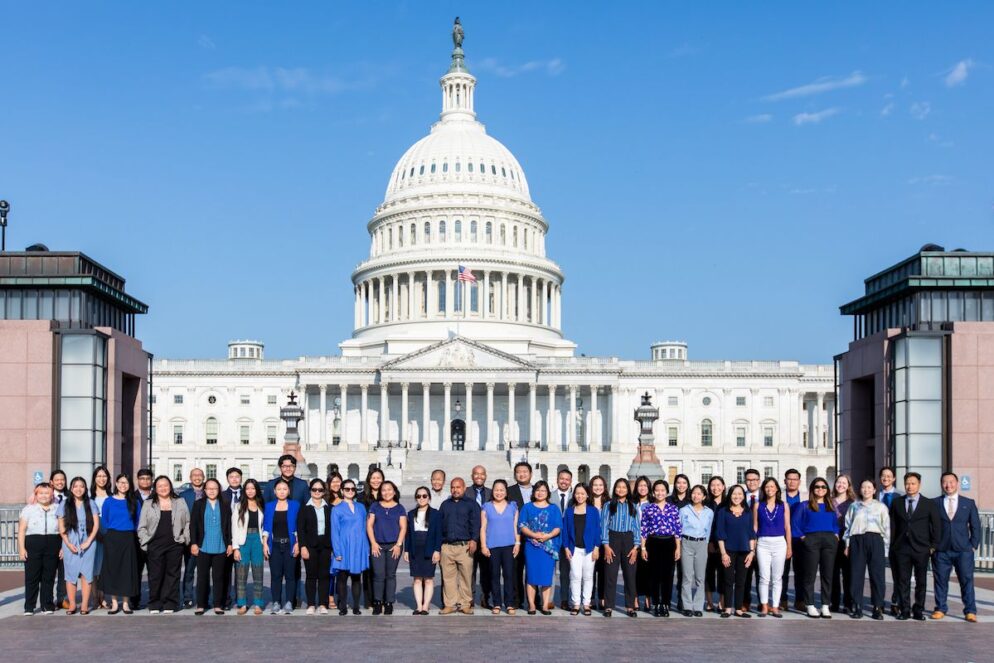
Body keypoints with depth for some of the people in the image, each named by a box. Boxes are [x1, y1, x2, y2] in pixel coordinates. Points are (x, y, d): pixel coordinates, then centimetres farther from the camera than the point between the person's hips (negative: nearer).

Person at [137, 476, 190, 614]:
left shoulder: (180, 503, 11)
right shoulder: (148, 504, 10)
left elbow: (188, 523, 11)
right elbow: (142, 527, 8)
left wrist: (184, 538, 0)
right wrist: (145, 542, -1)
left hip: (175, 545, 0)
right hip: (155, 545, 0)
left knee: (172, 574, 1)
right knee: (155, 575, -1)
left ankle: (169, 604, 6)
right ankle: (154, 605, 7)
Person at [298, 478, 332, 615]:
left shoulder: (329, 509, 10)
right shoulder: (304, 509, 4)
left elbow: (332, 528, 9)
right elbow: (300, 529, -1)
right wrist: (303, 546, -10)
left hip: (325, 546, 2)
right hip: (310, 546, -2)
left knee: (324, 575, 1)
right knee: (311, 575, 0)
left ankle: (323, 604, 7)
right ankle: (311, 605, 5)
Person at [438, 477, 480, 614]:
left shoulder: (471, 504, 9)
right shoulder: (445, 505, 18)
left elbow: (475, 524, 0)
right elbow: (438, 525, 17)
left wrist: (474, 540, -13)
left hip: (465, 546, -3)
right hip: (447, 546, 3)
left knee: (466, 576, -4)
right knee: (448, 576, 1)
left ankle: (465, 604, 4)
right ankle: (450, 604, 7)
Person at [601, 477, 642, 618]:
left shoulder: (632, 507, 10)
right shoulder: (608, 506, 4)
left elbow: (637, 527, 6)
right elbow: (604, 526, -1)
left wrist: (636, 547, -3)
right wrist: (606, 546, -10)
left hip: (628, 540, 2)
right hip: (613, 539, -2)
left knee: (630, 574, 2)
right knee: (610, 574, -3)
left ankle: (630, 606, 11)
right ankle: (608, 606, 3)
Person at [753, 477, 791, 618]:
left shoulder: (783, 506, 6)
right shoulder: (758, 505, 6)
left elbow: (787, 527, 7)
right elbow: (755, 526, 7)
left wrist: (789, 547, 4)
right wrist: (753, 546, 3)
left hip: (779, 543, 0)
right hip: (763, 543, 0)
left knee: (777, 578, 2)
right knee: (764, 577, -4)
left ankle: (775, 606, 9)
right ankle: (764, 606, 4)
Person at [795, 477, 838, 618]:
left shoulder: (830, 506, 18)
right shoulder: (805, 506, 9)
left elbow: (836, 523, 24)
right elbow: (795, 523, 5)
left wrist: (836, 534, 7)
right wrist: (802, 536, -4)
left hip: (829, 540, 3)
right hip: (811, 541, -3)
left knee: (828, 574, 2)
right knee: (810, 575, -3)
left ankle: (825, 606, 6)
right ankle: (811, 606, 2)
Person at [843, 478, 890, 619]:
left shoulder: (881, 507, 10)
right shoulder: (854, 506, 13)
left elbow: (886, 528, 8)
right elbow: (848, 525, 12)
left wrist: (886, 547, 1)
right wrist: (847, 544, 5)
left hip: (875, 540, -1)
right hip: (857, 540, 1)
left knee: (877, 575, -4)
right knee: (856, 574, -1)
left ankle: (878, 607, 2)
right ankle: (857, 607, 4)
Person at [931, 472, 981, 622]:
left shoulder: (969, 503, 8)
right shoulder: (935, 503, 5)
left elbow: (975, 525, 9)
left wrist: (973, 545, 2)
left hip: (963, 550, 0)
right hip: (941, 550, 0)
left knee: (967, 580, -1)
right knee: (940, 580, 4)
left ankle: (970, 611, 6)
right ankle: (940, 608, 14)